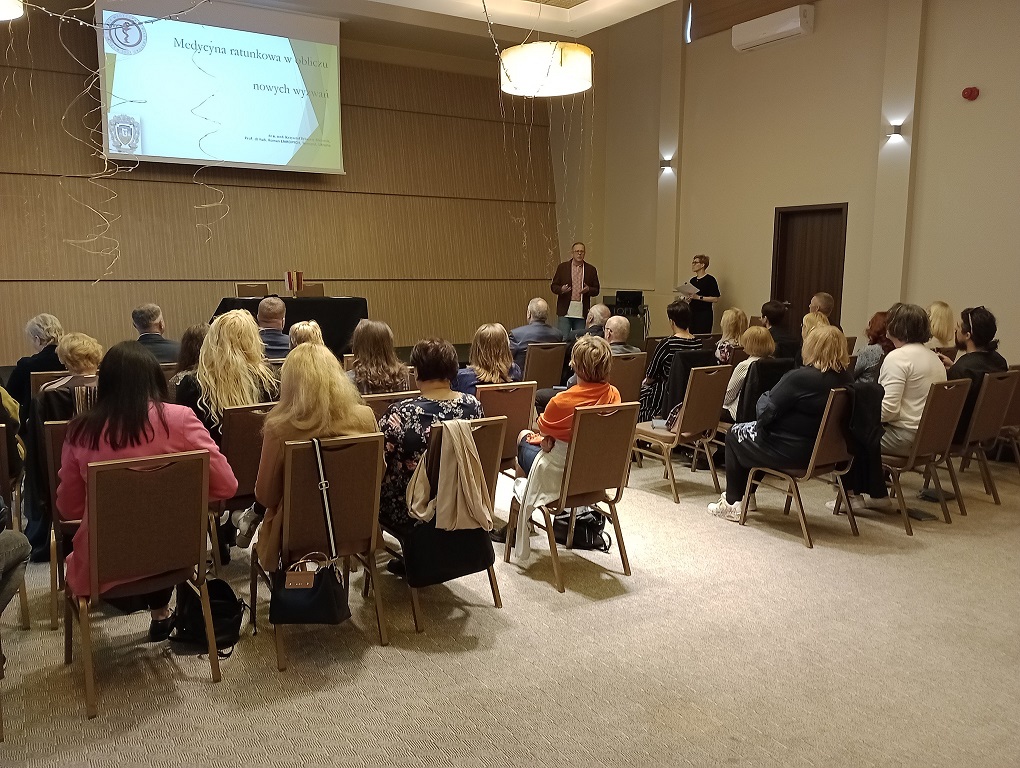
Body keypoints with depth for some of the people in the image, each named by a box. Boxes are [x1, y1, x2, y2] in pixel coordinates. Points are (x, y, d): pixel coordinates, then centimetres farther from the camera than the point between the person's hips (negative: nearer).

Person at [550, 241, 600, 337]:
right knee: (563, 338, -4)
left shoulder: (591, 270, 8)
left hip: (582, 311, 1)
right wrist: (561, 289, -15)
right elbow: (553, 286, 6)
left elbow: (596, 290, 10)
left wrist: (588, 290, -11)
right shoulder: (562, 267, 5)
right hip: (565, 310, -1)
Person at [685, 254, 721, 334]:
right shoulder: (692, 280, 14)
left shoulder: (710, 280, -7)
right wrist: (688, 298, 0)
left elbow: (715, 298, -13)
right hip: (692, 313, 7)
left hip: (705, 315, -7)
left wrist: (699, 297, -18)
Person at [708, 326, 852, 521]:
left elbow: (766, 411, -18)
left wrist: (764, 400, 4)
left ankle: (733, 504, 24)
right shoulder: (845, 379, -2)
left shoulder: (800, 377, -25)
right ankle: (746, 495, 35)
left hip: (790, 453, -8)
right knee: (746, 430, 26)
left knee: (734, 434, 16)